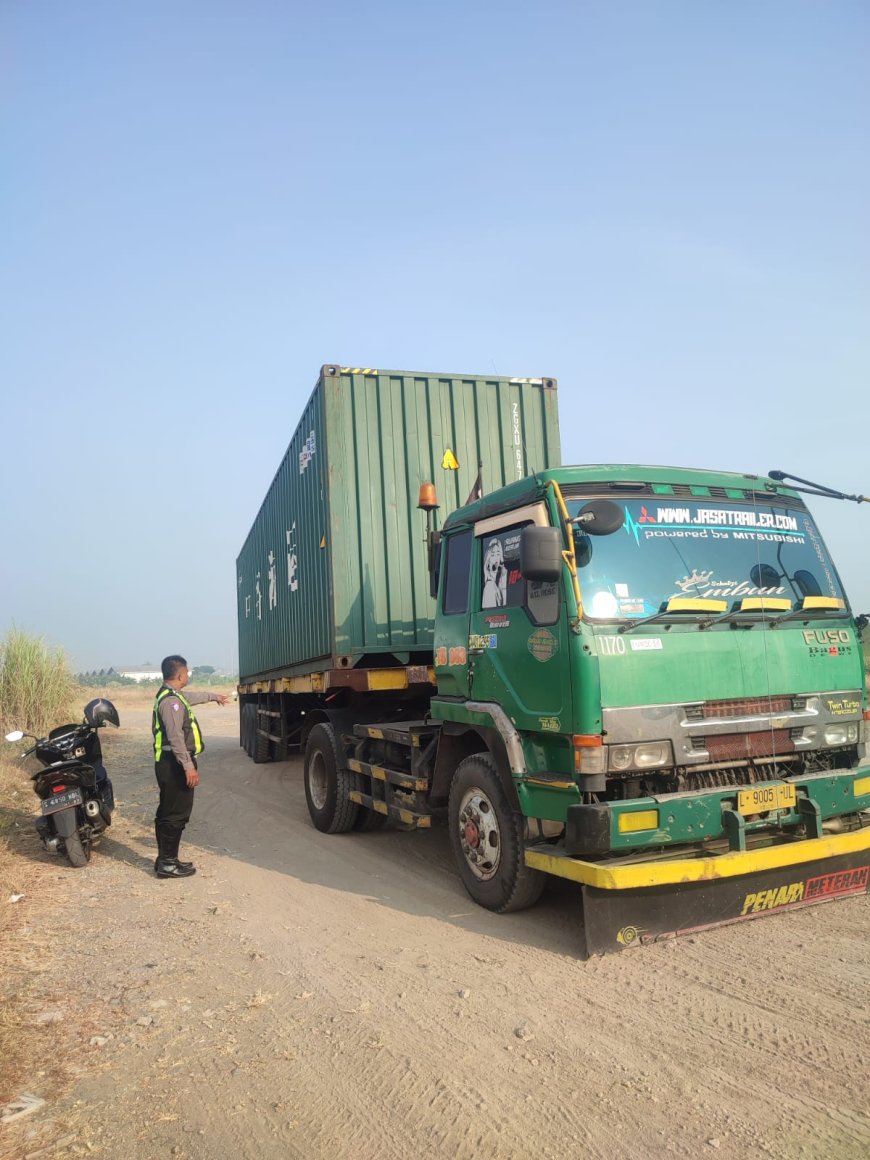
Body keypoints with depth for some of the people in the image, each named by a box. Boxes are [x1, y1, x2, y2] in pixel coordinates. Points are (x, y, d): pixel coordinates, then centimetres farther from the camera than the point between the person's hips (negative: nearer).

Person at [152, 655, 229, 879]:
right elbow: (176, 738, -25)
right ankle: (167, 863, -2)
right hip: (175, 765, -11)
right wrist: (189, 766, -26)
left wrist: (213, 696, 52)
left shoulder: (172, 695, 14)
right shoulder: (171, 701, -19)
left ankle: (165, 859, 24)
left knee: (167, 812, 16)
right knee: (177, 814, -6)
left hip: (170, 764, 11)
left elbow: (191, 697, 37)